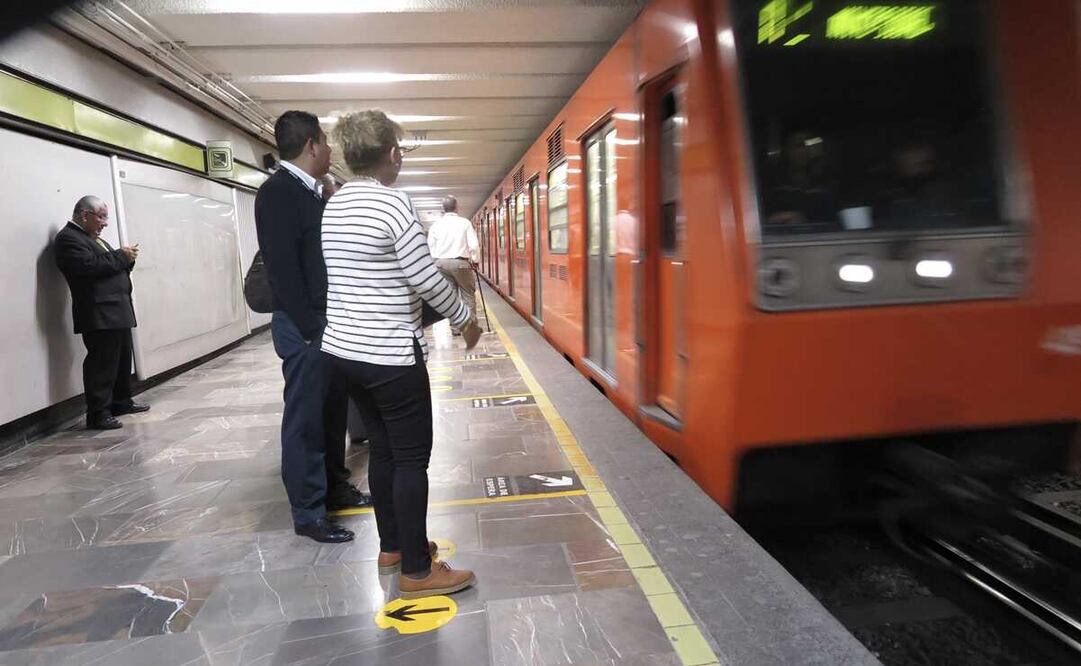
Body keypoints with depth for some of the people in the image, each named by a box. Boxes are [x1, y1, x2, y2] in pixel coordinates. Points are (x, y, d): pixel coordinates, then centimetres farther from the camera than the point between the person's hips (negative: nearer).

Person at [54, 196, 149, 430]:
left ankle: (122, 401, 25)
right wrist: (120, 256, -12)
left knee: (123, 360, 14)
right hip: (99, 315, -10)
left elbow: (112, 267, 24)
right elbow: (90, 266, -23)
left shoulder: (94, 238, 23)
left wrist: (126, 258, 3)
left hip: (118, 311, 10)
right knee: (102, 364, -8)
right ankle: (98, 414, -4)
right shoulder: (68, 238, -8)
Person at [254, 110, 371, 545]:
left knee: (332, 412, 17)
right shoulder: (277, 191, -12)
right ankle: (308, 513, 13)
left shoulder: (312, 193, 14)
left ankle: (335, 487, 33)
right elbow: (282, 267, -18)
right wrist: (310, 327, -20)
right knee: (305, 419, 1)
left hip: (329, 323, 9)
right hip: (303, 327, -9)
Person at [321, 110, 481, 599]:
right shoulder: (392, 203, -15)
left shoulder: (333, 206, 10)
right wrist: (466, 319, 0)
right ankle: (416, 571, 11)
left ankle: (392, 546, 31)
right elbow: (427, 280, -15)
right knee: (412, 457, 1)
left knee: (382, 448, 18)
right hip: (389, 354, -8)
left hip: (343, 348, 8)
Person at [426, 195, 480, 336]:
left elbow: (430, 246, 2)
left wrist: (436, 261, 13)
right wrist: (475, 260, 9)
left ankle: (455, 327, 13)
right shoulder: (465, 223, -2)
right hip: (460, 262, -3)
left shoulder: (436, 224, 3)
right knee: (468, 295, 6)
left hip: (441, 262, 3)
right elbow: (474, 245, -6)